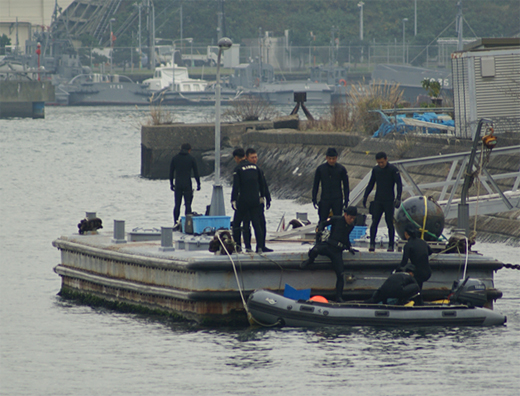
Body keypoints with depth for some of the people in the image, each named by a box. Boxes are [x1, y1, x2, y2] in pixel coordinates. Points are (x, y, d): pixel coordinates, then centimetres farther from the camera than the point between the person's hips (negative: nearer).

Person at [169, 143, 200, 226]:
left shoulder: (175, 158, 6)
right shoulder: (191, 159, -1)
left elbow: (171, 172, 10)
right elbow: (196, 172, 1)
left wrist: (171, 184, 18)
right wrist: (198, 184, 9)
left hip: (178, 185, 2)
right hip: (187, 185, -2)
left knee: (177, 205, 7)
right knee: (188, 205, 0)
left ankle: (176, 224, 5)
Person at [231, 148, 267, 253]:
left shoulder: (238, 169, -8)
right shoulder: (254, 167, 8)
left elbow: (236, 186, -15)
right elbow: (261, 182, 15)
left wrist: (233, 200, -12)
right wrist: (262, 196, 26)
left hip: (243, 200, -5)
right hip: (255, 200, 5)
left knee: (236, 223, 7)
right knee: (256, 223, 6)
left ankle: (237, 246, 2)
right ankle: (260, 247, -2)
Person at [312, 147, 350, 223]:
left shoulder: (341, 169, 0)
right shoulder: (320, 169, 1)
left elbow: (346, 186, 5)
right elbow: (315, 185, 7)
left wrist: (346, 200, 0)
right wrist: (314, 199, 2)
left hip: (337, 200, 0)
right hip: (324, 199, 0)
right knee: (322, 221, 0)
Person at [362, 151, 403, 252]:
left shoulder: (393, 170, -6)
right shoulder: (375, 169, 7)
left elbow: (399, 184, -9)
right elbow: (371, 184, 17)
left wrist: (398, 198, -20)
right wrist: (365, 197, 13)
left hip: (389, 202, -3)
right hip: (377, 201, 3)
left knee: (390, 223, 0)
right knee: (374, 222, -6)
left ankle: (391, 245, 7)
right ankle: (372, 244, -6)